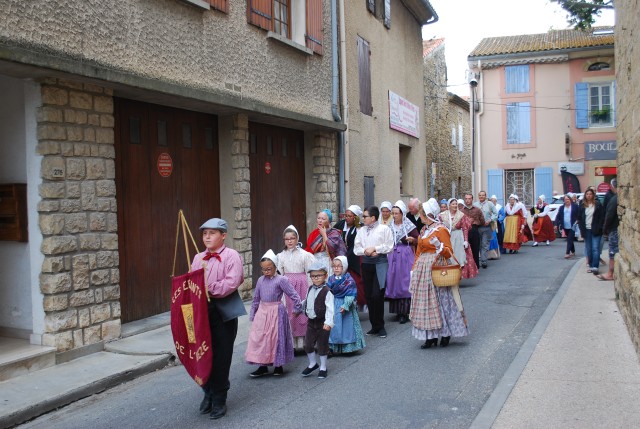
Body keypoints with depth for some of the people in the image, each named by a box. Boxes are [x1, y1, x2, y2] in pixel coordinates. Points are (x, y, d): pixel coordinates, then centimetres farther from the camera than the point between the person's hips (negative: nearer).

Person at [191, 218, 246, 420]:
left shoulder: (232, 256, -7)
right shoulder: (198, 258, 12)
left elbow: (232, 283, -19)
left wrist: (209, 289, -22)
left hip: (223, 311, -5)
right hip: (202, 310, 5)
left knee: (221, 357, 3)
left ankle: (219, 399, 16)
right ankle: (209, 393, 30)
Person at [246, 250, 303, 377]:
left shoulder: (281, 280, -12)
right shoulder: (261, 280, 5)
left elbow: (294, 295, -9)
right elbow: (256, 299, 12)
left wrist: (297, 309, -2)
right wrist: (252, 315, 13)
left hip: (276, 312, -5)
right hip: (262, 312, 5)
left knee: (276, 338, 4)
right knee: (259, 338, 5)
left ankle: (278, 366, 20)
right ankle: (263, 366, 17)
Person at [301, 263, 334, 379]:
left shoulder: (327, 291, -16)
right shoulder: (310, 289, 7)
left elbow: (329, 308, -21)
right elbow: (306, 302, 23)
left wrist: (328, 322, -30)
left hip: (322, 323, -6)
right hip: (311, 321, 6)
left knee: (322, 345, 5)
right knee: (308, 344, 10)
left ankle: (323, 368, 22)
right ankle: (312, 364, 32)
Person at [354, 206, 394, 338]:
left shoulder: (384, 229, 1)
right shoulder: (361, 231, 15)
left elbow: (389, 247, -6)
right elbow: (356, 249, 9)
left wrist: (374, 248, -9)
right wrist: (366, 251, -9)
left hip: (380, 263, -5)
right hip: (366, 263, 5)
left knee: (377, 295, -11)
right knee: (368, 296, 5)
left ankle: (380, 326, 2)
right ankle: (374, 326, 17)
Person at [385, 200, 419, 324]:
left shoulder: (409, 226, -4)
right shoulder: (390, 227, 8)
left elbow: (419, 241, -2)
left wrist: (413, 240, -21)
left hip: (406, 256, -4)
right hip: (392, 256, 5)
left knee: (405, 281, -2)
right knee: (393, 281, 4)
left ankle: (405, 312, 4)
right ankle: (398, 310, 14)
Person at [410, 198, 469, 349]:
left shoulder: (441, 230, -8)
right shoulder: (423, 230, 14)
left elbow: (449, 253, -11)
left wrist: (439, 246, -29)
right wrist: (414, 268, 14)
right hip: (422, 268, 8)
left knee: (440, 300, -2)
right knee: (425, 302, 7)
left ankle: (445, 334, 10)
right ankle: (431, 336, 12)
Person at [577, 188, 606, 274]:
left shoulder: (598, 204, -2)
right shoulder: (582, 205, 7)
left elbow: (602, 217, -3)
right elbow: (579, 218, 10)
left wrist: (599, 228, -10)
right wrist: (581, 228, 1)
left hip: (595, 230, -4)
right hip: (586, 230, 4)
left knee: (595, 248, -9)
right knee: (588, 249, 9)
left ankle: (595, 267, -13)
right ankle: (590, 265, 17)